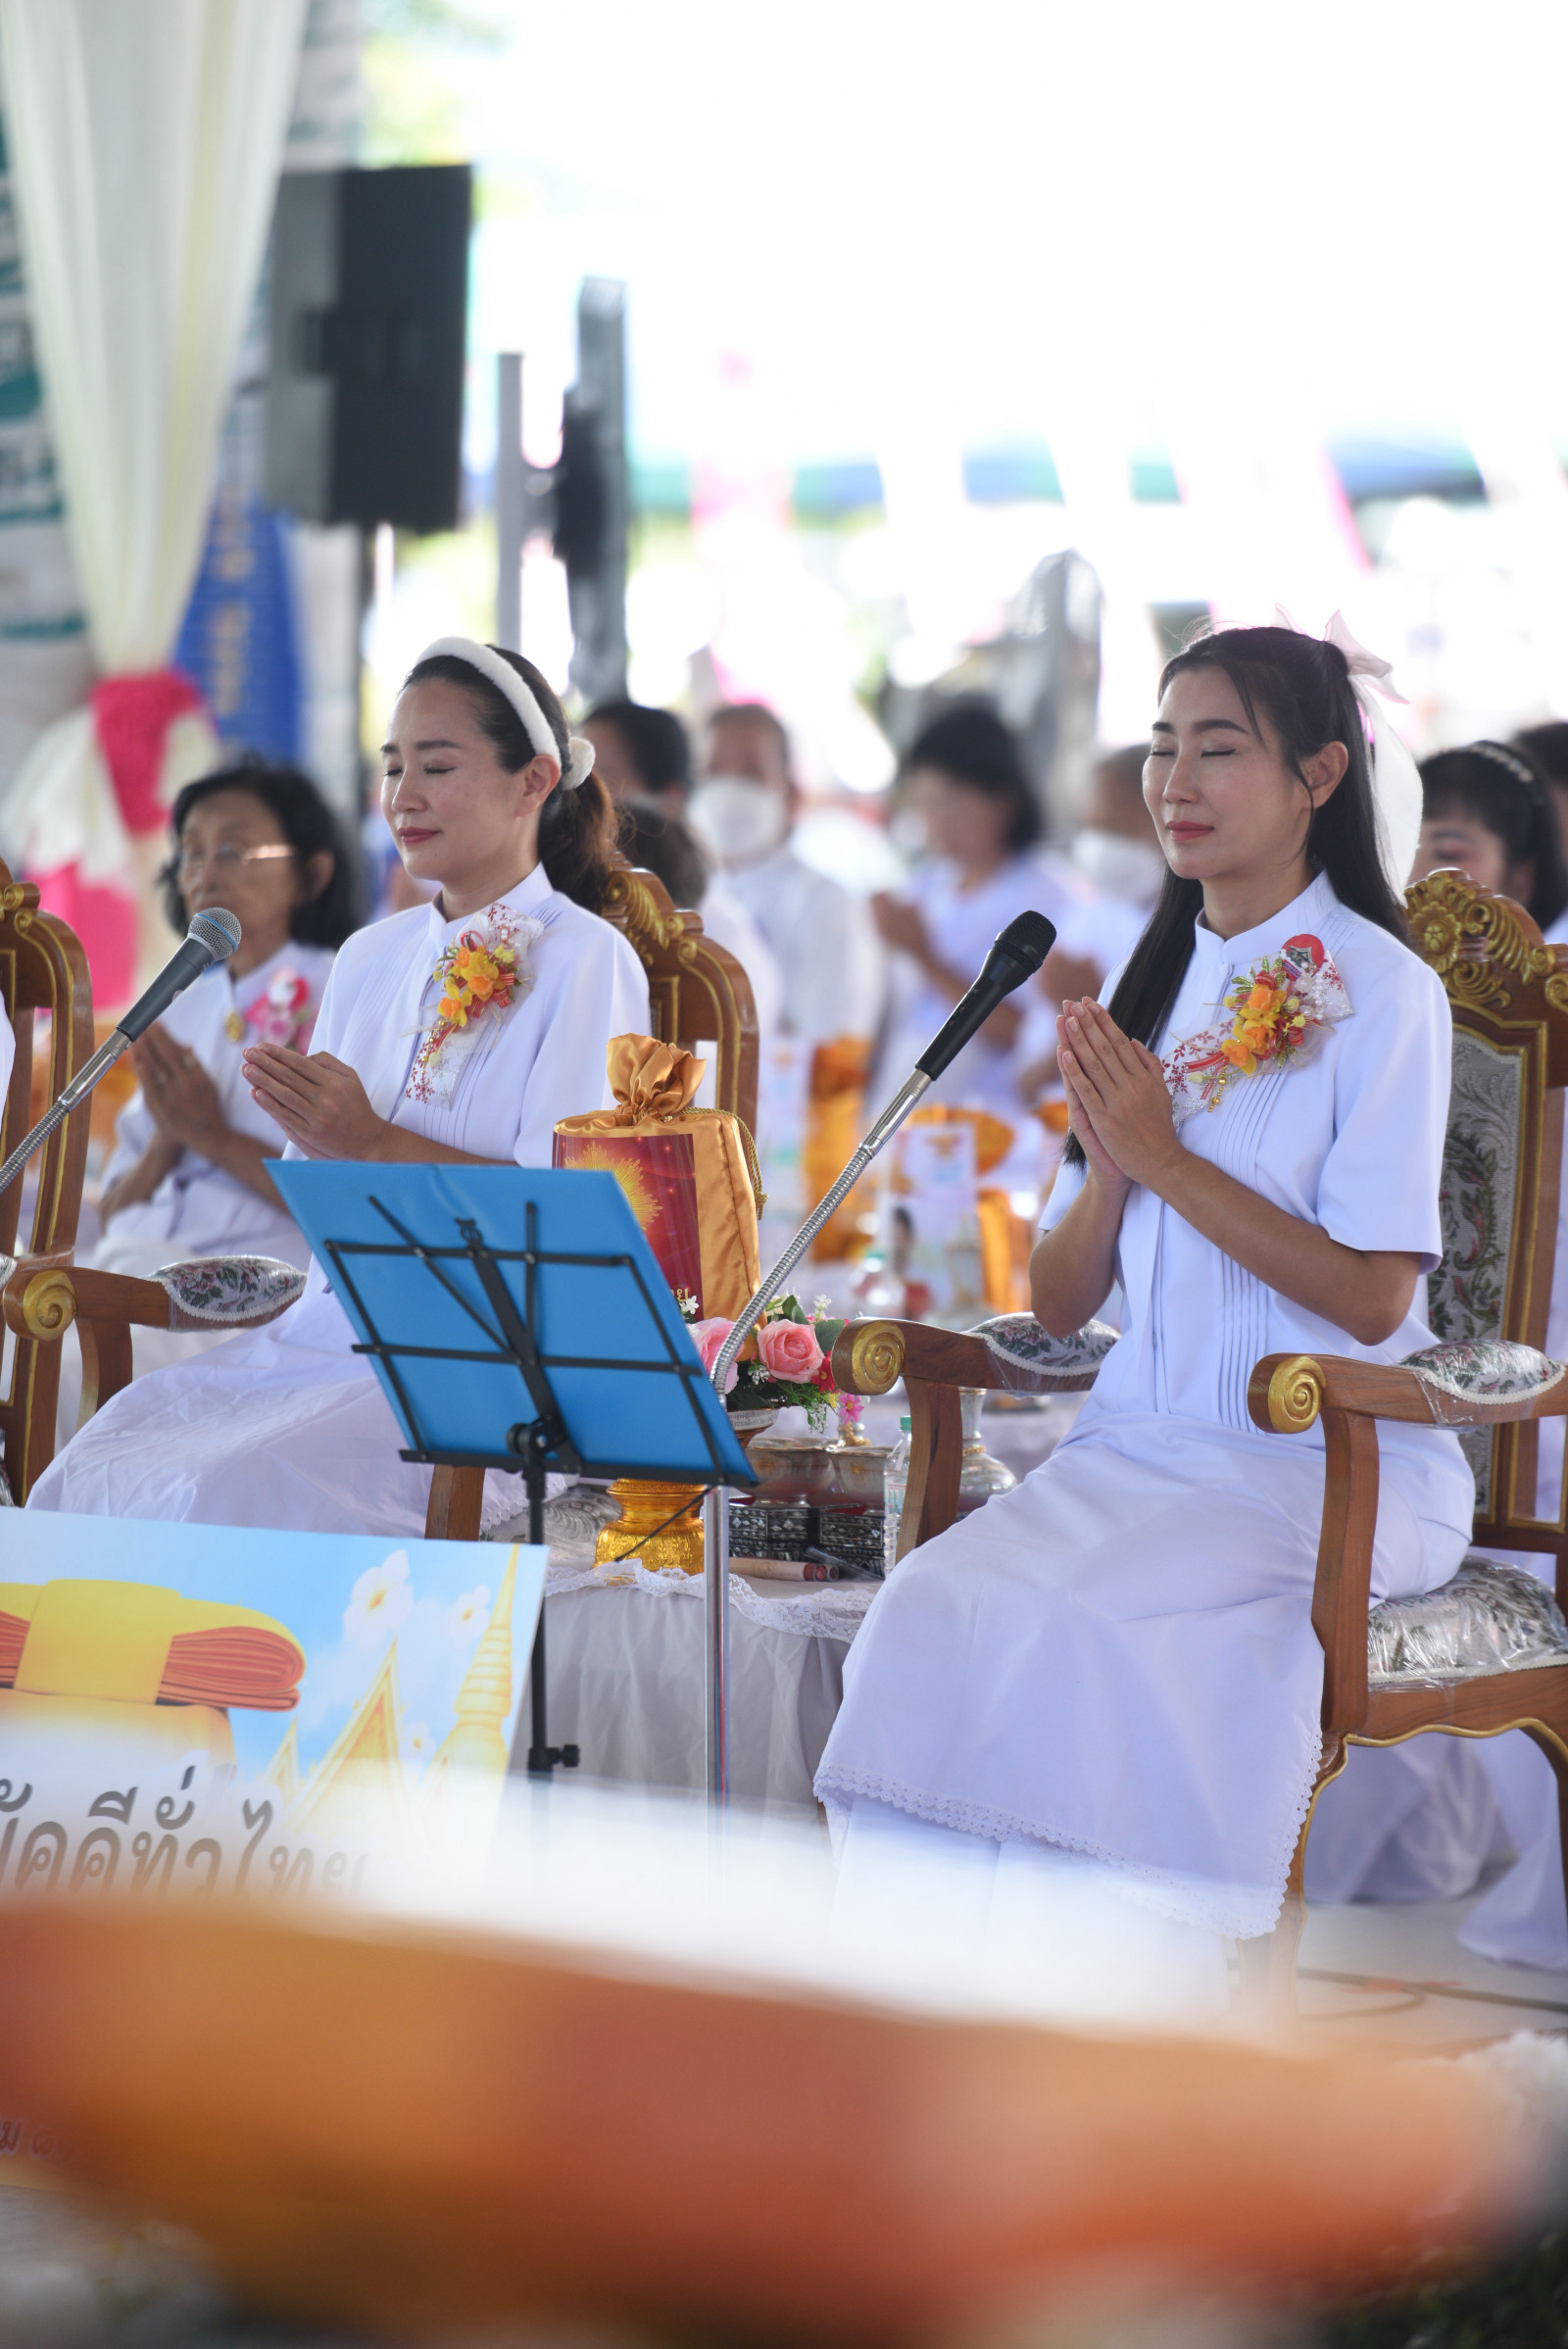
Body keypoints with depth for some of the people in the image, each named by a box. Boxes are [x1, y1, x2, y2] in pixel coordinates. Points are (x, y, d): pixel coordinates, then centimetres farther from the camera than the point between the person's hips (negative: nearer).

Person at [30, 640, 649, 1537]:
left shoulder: (586, 961, -4)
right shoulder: (373, 956, 17)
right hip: (330, 1325, 7)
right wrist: (308, 1127, -6)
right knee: (106, 1457, -16)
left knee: (227, 1491, -28)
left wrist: (370, 1142, -18)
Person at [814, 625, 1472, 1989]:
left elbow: (1372, 1299, -12)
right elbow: (1060, 1305, 14)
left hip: (1328, 1465, -5)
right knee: (936, 1607, -23)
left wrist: (1166, 1158, -13)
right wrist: (1107, 1169, -6)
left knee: (1079, 1624, -31)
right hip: (1141, 1443, 6)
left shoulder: (1379, 993, -4)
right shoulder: (1157, 984, 15)